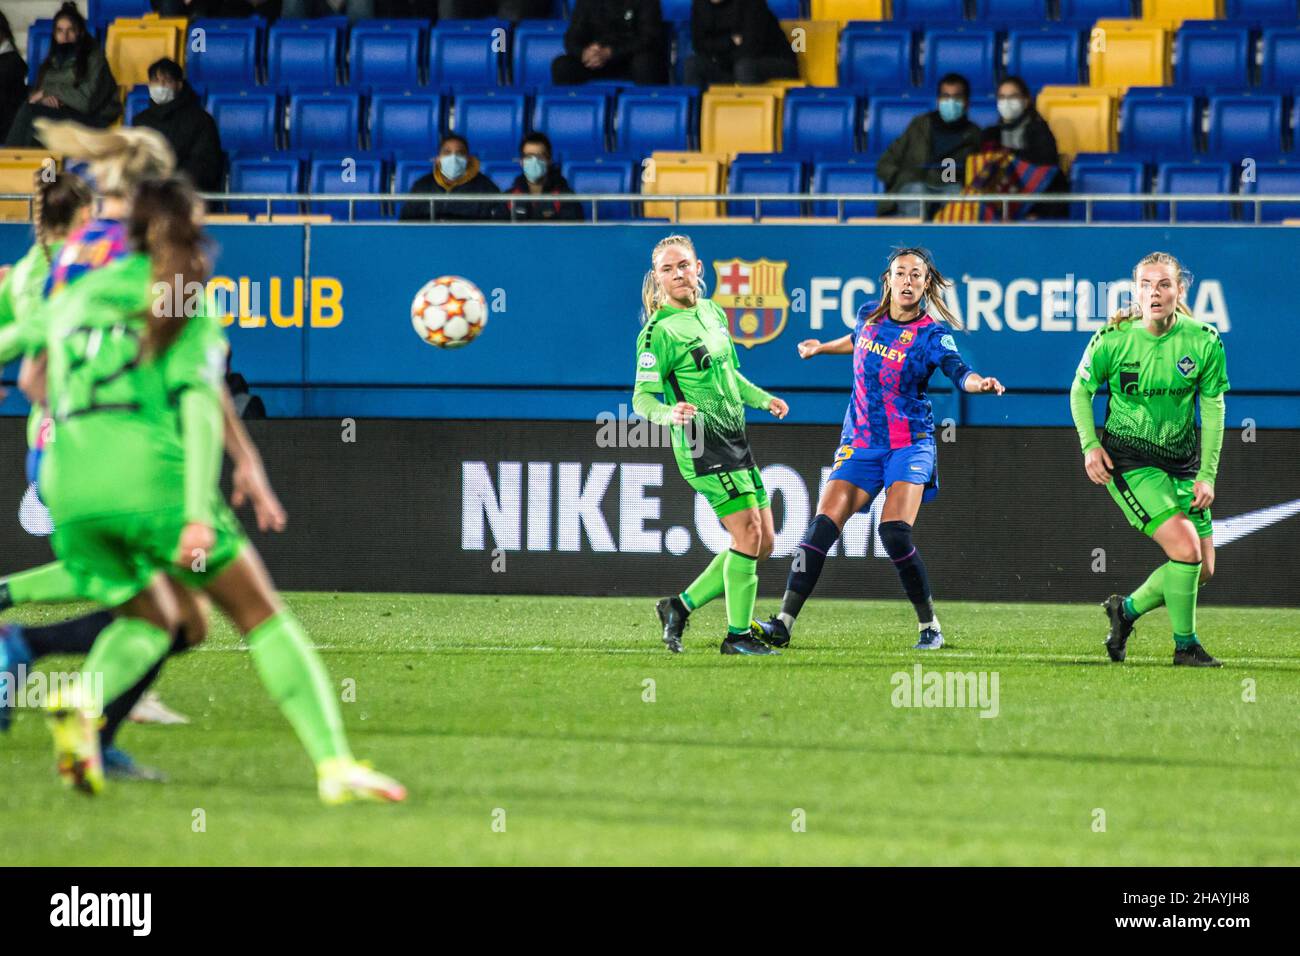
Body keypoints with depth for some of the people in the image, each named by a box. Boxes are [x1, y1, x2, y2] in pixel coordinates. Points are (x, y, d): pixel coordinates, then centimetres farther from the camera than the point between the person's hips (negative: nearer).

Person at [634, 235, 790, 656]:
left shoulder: (713, 313, 13)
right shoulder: (660, 332, -12)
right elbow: (642, 397, -15)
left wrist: (763, 399, 20)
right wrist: (668, 413, -34)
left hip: (734, 440, 9)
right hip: (701, 444, -9)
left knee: (762, 544, 7)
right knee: (749, 534, -15)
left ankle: (680, 606, 16)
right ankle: (738, 635, -5)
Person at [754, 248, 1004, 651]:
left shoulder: (932, 334, -9)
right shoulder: (869, 316, 5)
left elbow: (958, 370, -27)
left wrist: (980, 383, -49)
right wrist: (822, 348, 44)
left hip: (910, 445, -4)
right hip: (860, 445, 4)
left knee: (894, 533, -21)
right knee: (822, 528, -10)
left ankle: (930, 628, -4)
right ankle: (783, 623, -6)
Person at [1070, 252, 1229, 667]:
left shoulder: (1204, 341, -7)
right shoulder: (1113, 339, -13)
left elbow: (1213, 410, 1)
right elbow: (1081, 390, 4)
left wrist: (1207, 475, -3)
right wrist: (1090, 445, -7)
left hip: (1183, 464, 5)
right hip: (1128, 460, -5)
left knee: (1203, 570, 5)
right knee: (1185, 547, -20)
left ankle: (1127, 608, 28)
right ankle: (1184, 644, -2)